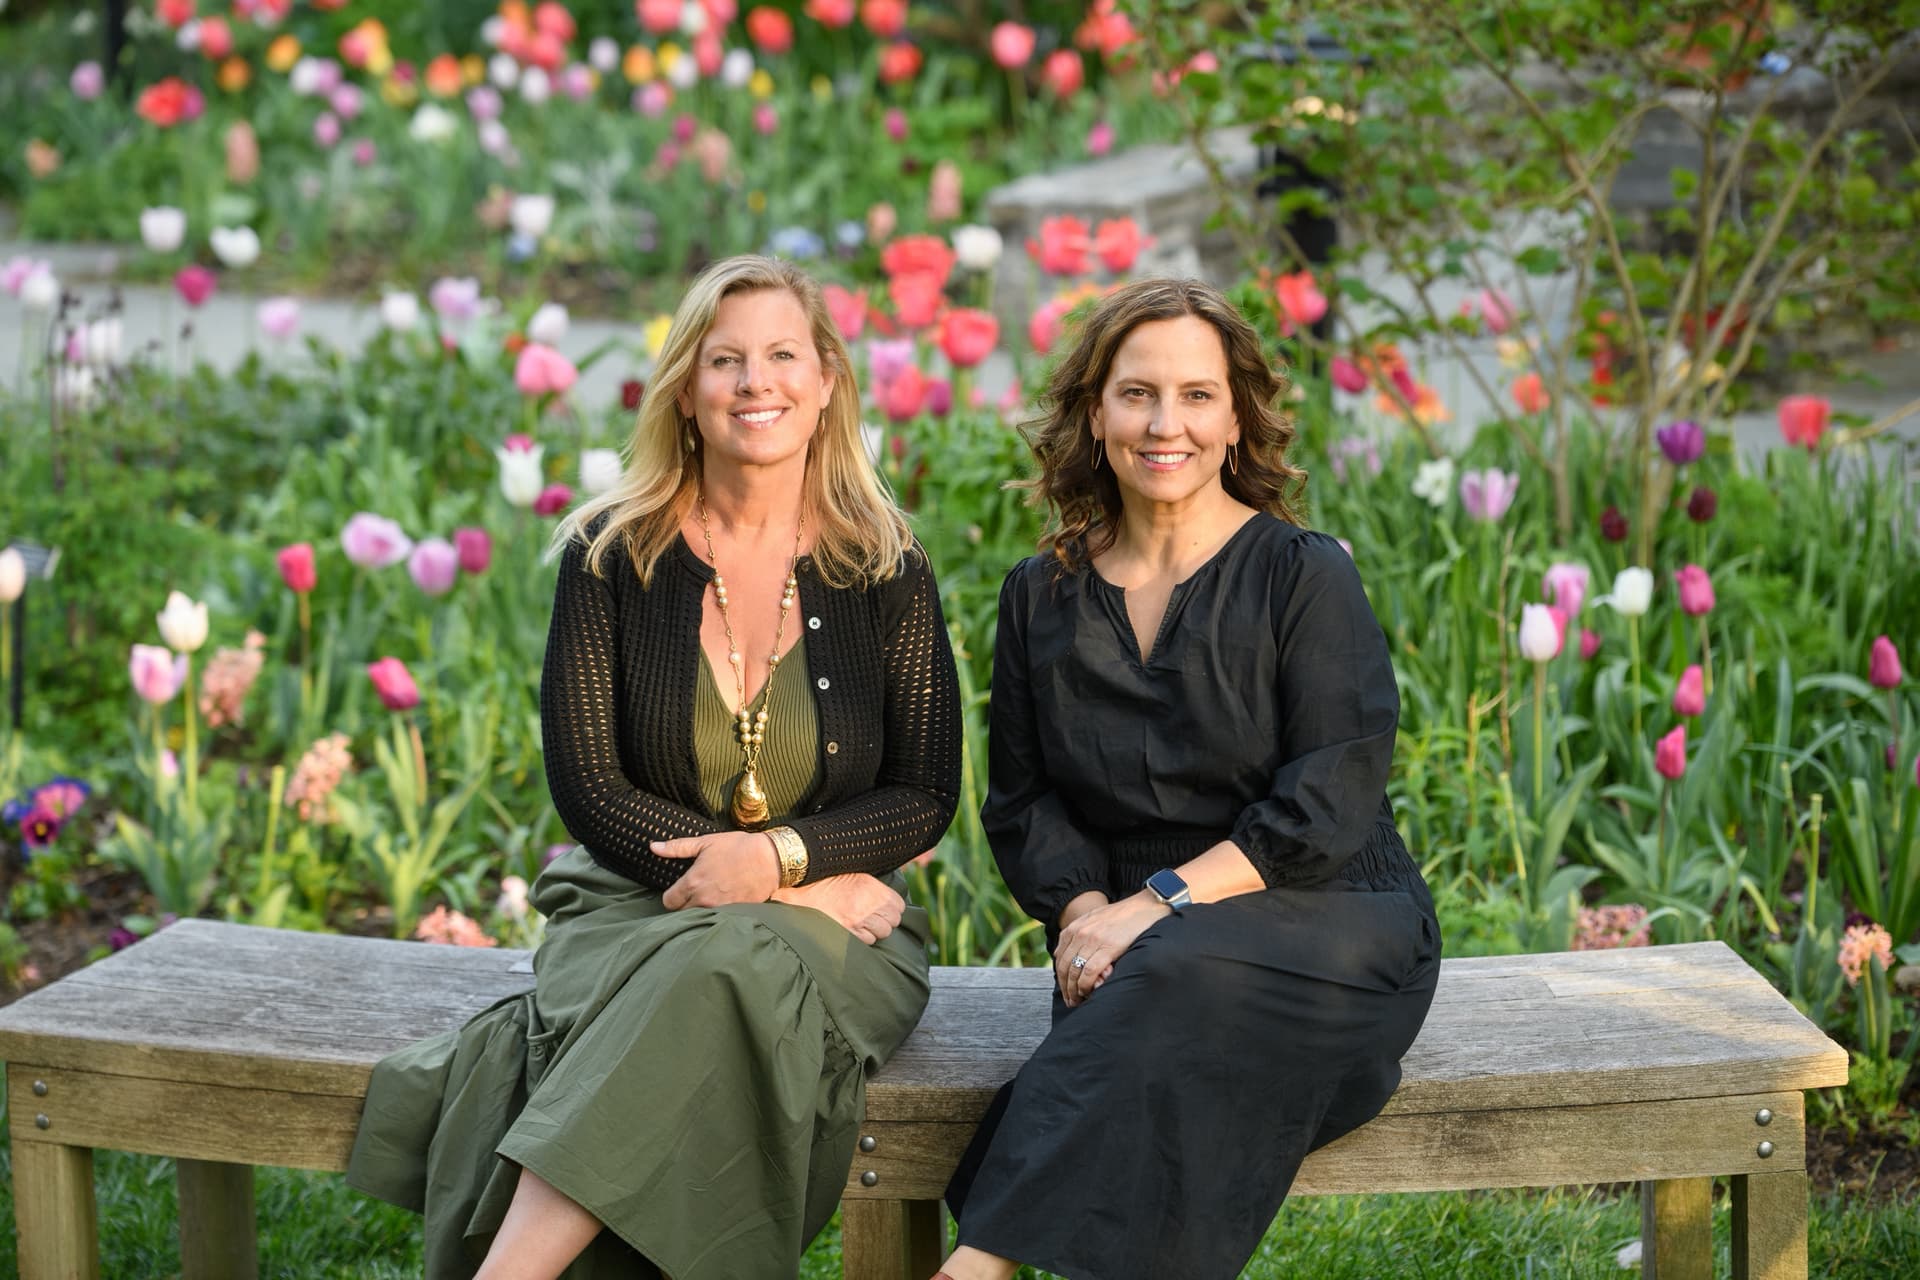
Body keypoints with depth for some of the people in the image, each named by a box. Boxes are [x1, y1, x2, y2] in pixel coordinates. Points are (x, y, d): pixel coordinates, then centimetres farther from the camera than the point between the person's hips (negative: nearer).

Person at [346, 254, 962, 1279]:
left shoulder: (883, 569, 3)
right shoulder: (611, 555, 2)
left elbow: (924, 797, 4)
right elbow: (590, 790, -3)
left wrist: (778, 854, -17)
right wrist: (806, 886, -11)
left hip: (828, 921, 0)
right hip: (635, 904, 0)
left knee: (721, 971, -35)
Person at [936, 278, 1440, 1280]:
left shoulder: (1304, 576, -2)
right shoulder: (1042, 597, 12)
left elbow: (1327, 805, -10)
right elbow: (1022, 800, 13)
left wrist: (1157, 903, -18)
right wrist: (1080, 909, -8)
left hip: (1325, 923, -3)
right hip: (1135, 942, 3)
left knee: (1169, 983, -36)